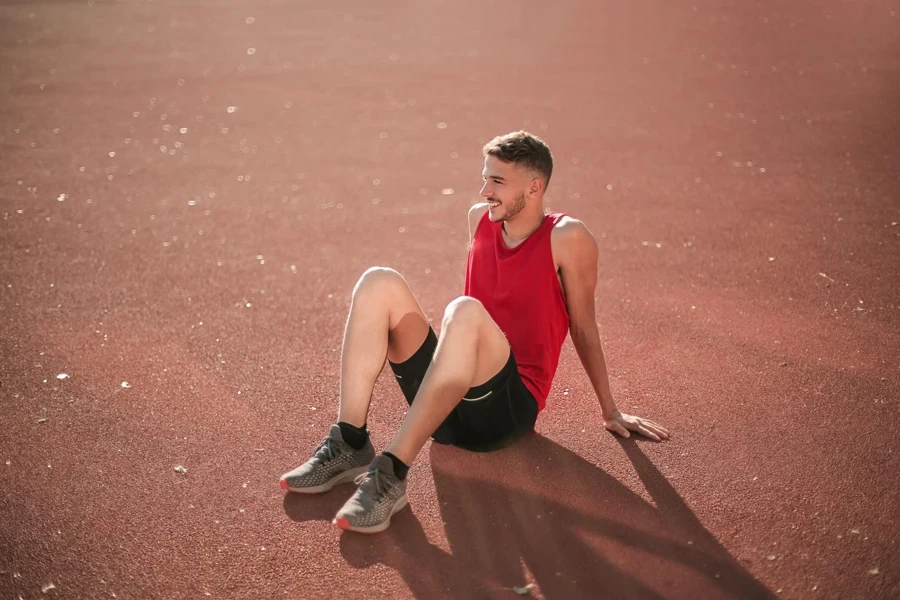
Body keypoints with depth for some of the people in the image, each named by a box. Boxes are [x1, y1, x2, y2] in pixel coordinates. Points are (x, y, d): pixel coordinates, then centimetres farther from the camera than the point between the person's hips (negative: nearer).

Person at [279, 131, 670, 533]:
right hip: (449, 404, 6)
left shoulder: (567, 238, -6)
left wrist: (610, 412, 9)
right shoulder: (480, 218, 10)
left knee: (465, 310, -35)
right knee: (379, 283, -12)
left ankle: (391, 474, -39)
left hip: (509, 408, -6)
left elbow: (584, 329, 2)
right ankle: (350, 446, -21)